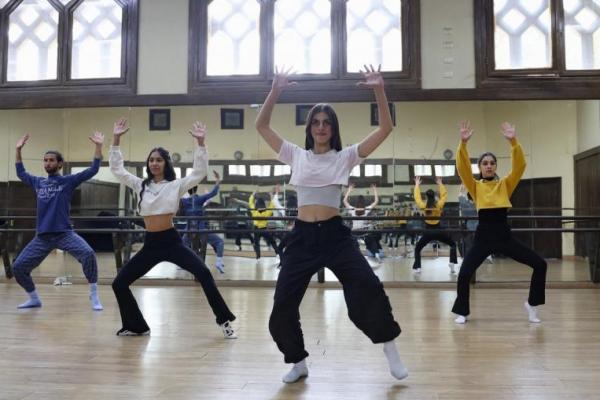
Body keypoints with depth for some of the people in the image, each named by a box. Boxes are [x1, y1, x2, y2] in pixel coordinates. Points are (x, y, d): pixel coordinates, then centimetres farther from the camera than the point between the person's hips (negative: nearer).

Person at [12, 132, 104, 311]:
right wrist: (18, 150, 28)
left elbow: (93, 170, -6)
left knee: (88, 254, -30)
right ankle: (34, 299, 26)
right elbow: (21, 173, 32)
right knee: (18, 267, 3)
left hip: (64, 233, -5)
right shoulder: (38, 182, 14)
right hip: (42, 237, 5)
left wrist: (98, 146, -13)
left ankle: (94, 296, -15)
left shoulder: (68, 180, 2)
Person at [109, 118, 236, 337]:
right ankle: (137, 326, 21)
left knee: (203, 274, -21)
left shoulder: (176, 185, 2)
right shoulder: (141, 185, 10)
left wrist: (200, 142, -16)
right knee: (119, 284, 3)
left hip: (172, 241, -4)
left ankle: (225, 321, -9)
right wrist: (116, 139, 1)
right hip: (150, 244, 4)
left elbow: (199, 172, -8)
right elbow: (116, 169, 9)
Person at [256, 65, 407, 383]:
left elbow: (385, 129, -3)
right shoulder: (296, 156, 8)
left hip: (335, 235, -2)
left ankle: (389, 347, 2)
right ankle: (298, 362, 27)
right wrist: (275, 90, -4)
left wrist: (379, 90, -13)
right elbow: (261, 126, 6)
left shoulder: (345, 157, 5)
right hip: (301, 237, 2)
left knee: (368, 288, -23)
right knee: (282, 309, 1)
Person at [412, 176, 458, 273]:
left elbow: (417, 197, 9)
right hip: (438, 231, 1)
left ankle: (417, 267, -2)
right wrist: (440, 184, 19)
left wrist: (417, 185, 19)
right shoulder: (439, 205, -5)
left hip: (428, 232, 0)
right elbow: (444, 195, 10)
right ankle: (452, 263, 1)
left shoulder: (423, 206, -6)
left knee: (417, 249, 15)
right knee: (453, 245, 20)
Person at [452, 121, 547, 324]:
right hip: (483, 235, -2)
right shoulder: (475, 186, 6)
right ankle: (463, 312, 11)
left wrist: (513, 141, -18)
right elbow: (462, 168, -11)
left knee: (540, 264, 0)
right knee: (464, 274, -13)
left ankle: (532, 304, 21)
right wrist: (463, 143, -23)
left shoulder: (505, 184, 10)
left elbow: (519, 166, -6)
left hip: (505, 235, 2)